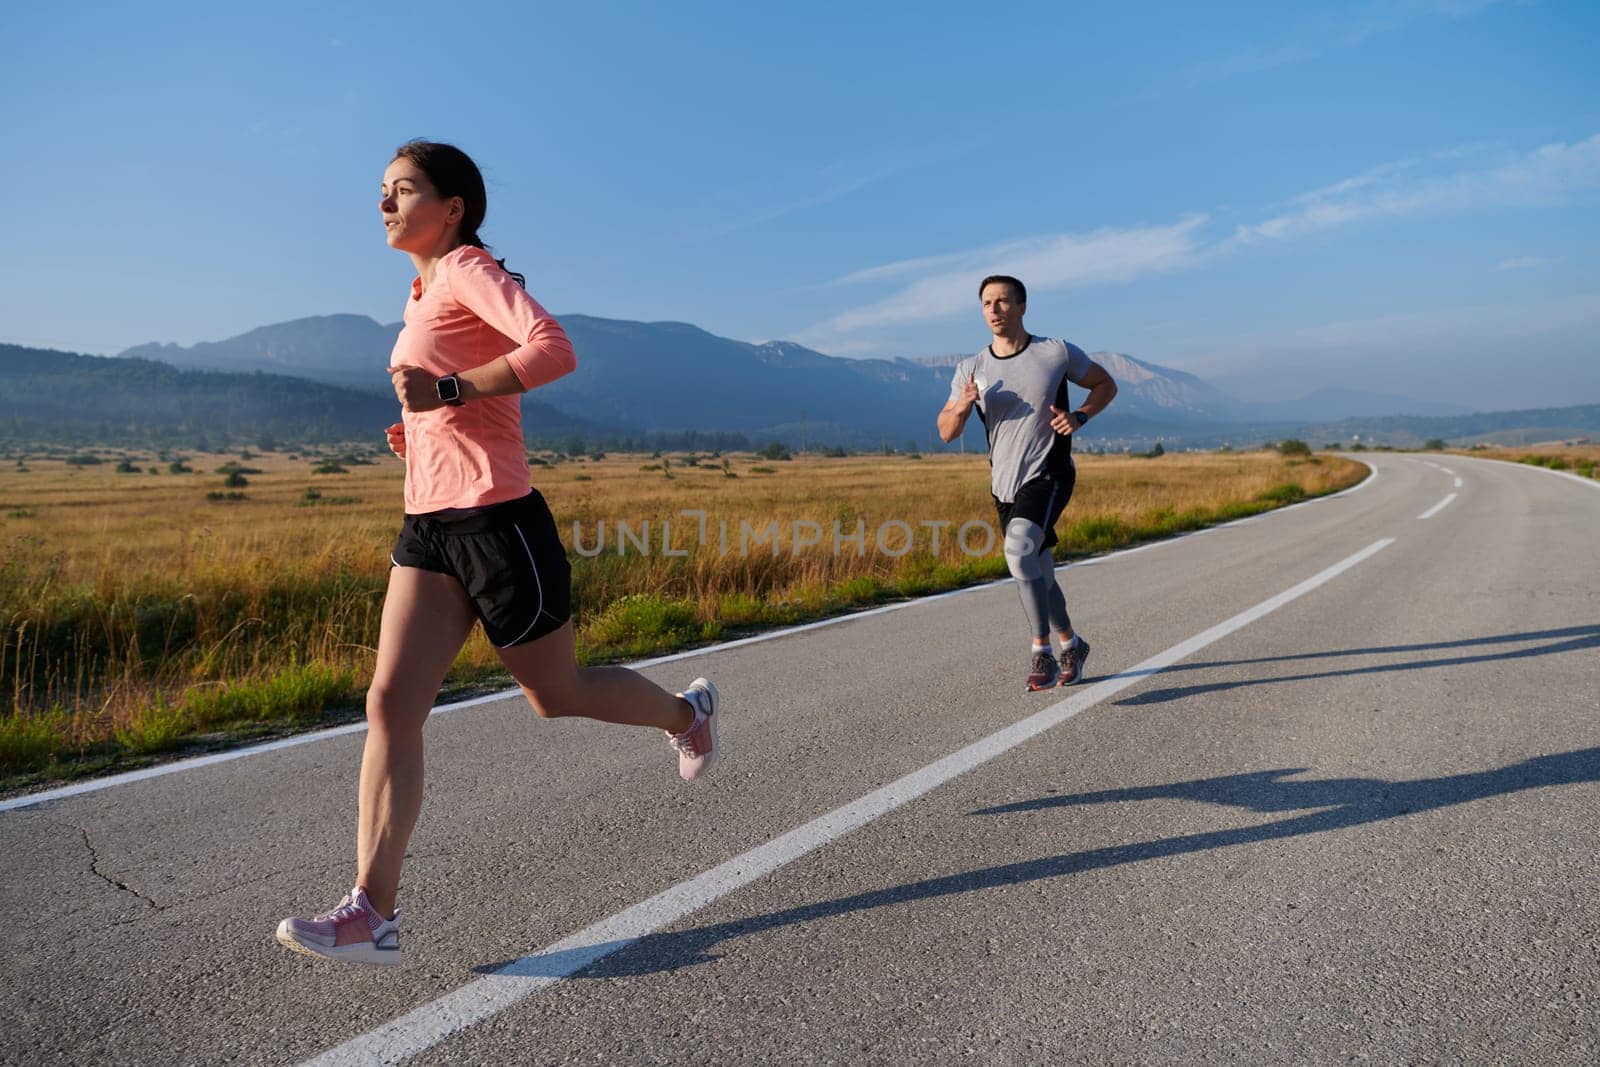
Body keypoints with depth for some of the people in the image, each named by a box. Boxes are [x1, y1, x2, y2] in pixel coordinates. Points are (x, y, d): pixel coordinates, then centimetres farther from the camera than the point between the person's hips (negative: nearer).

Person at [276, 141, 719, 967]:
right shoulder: (428, 295, 19)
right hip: (429, 527, 8)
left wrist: (446, 391, -25)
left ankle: (685, 713, 35)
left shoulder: (471, 271, -7)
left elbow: (555, 351, -25)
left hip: (496, 522, -8)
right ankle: (372, 914, 0)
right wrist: (418, 431, 15)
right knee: (390, 705, -4)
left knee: (557, 696, 8)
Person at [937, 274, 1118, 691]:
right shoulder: (971, 369, 2)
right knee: (1038, 576, 16)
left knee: (1019, 550, -30)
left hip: (1049, 476, -5)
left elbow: (1106, 384, 7)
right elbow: (946, 432, 3)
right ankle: (1071, 644, 39)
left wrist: (1079, 416, -11)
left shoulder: (1056, 352, -6)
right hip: (1004, 486, 5)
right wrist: (962, 406, -19)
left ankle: (1041, 651, -19)